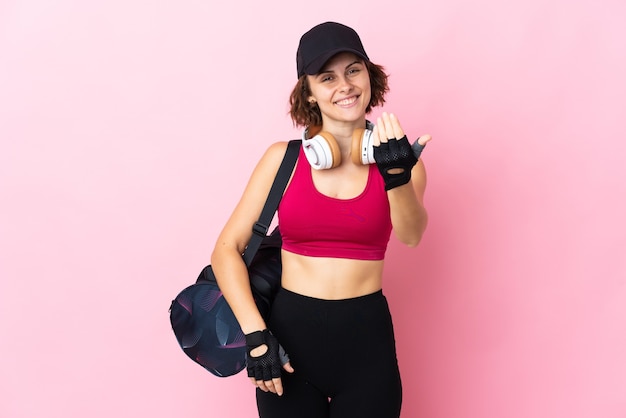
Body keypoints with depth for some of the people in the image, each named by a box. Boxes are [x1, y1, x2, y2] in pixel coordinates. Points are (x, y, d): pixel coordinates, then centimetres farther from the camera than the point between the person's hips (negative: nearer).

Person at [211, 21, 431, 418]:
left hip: (367, 340, 0)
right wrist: (256, 336, -13)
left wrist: (397, 175, -38)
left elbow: (411, 235, -19)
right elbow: (227, 249, -3)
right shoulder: (284, 158, -2)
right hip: (289, 333, 0)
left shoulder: (399, 157, 0)